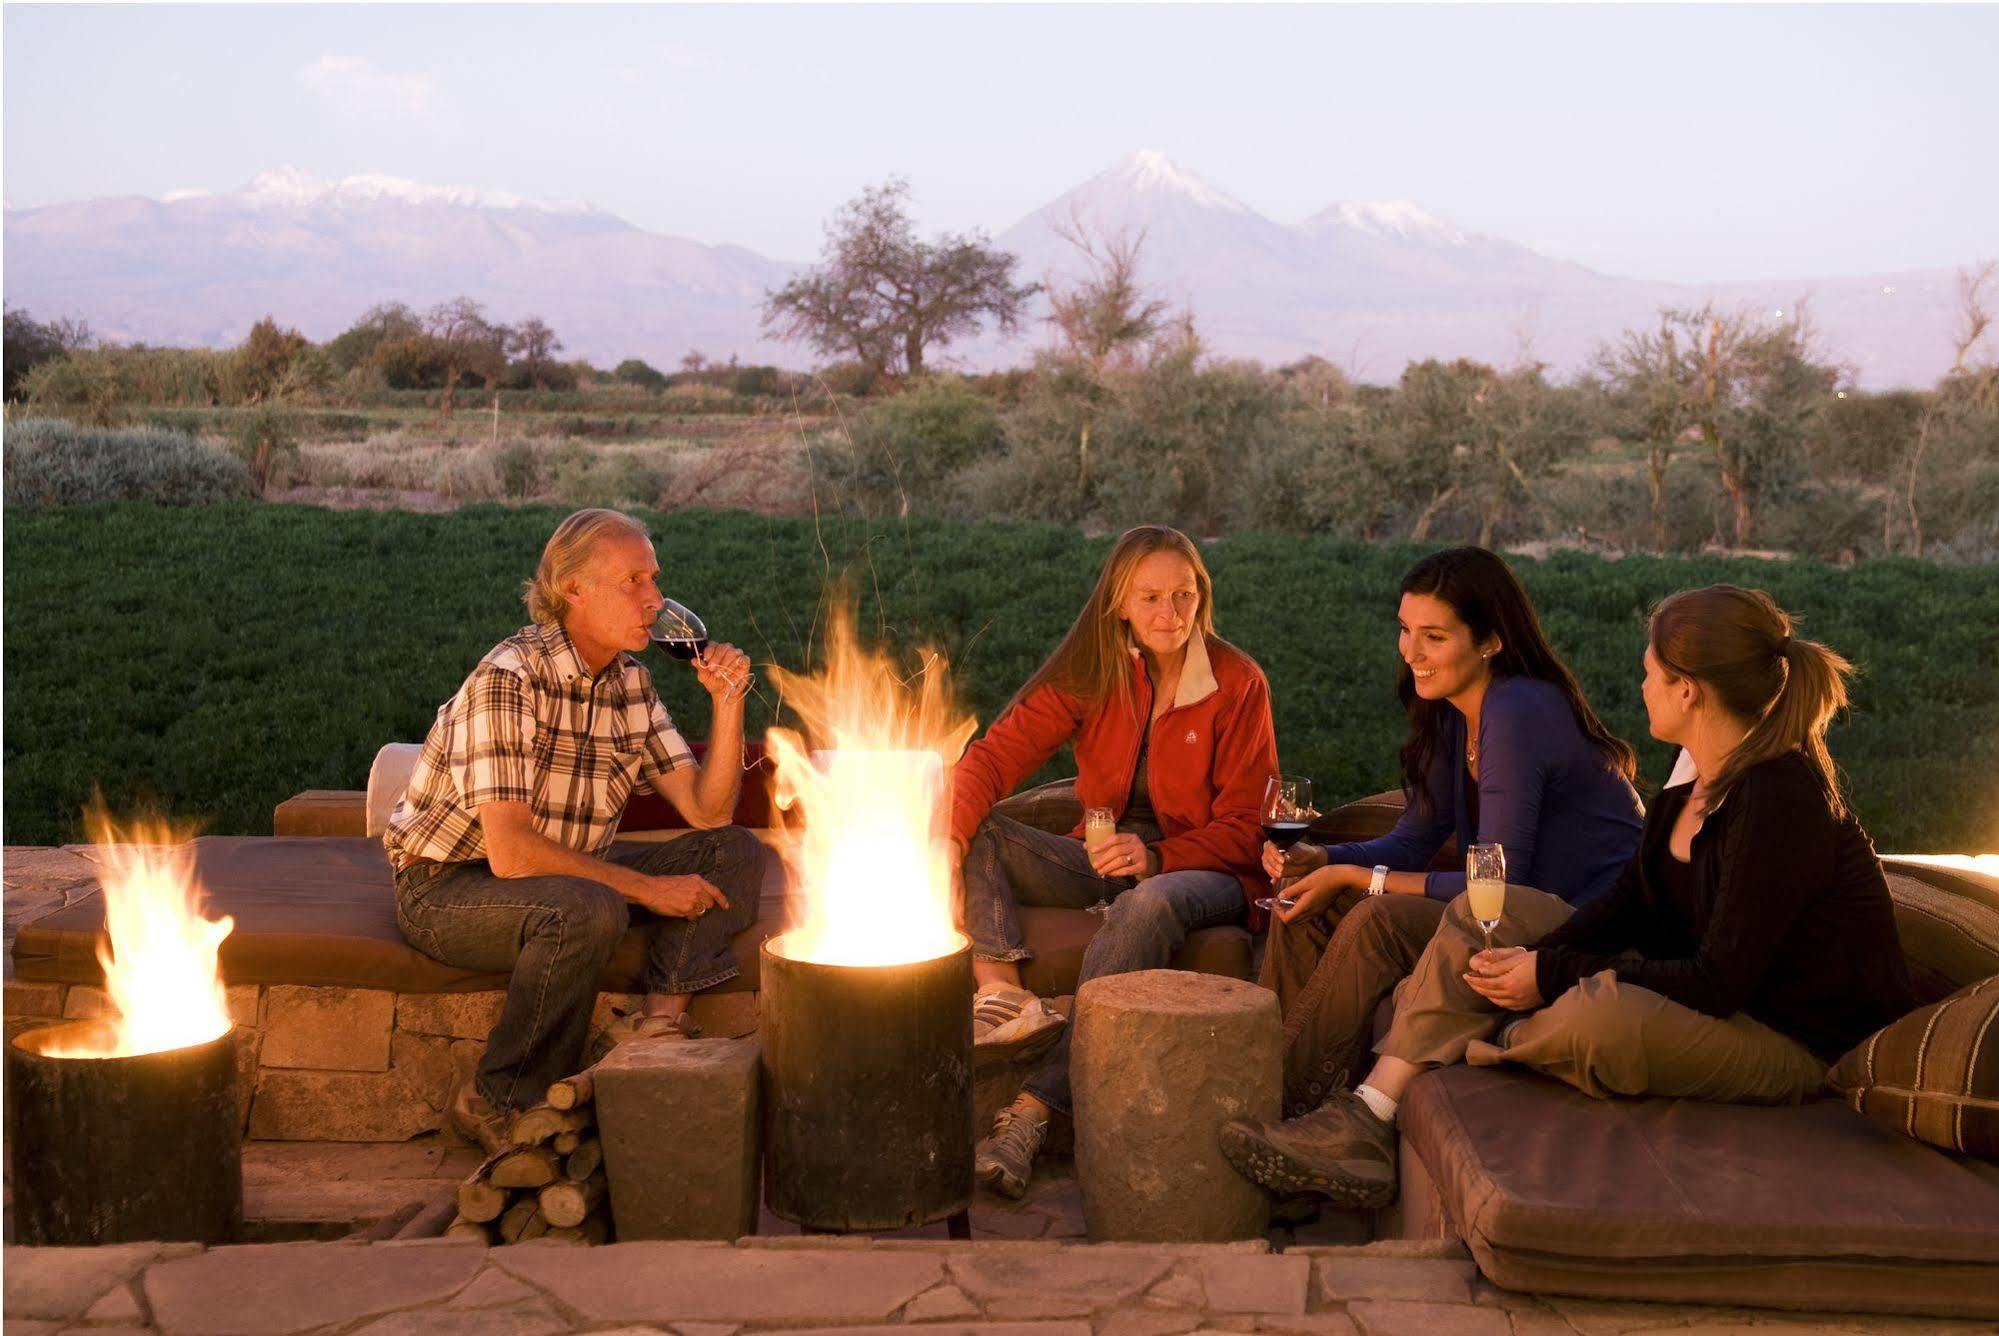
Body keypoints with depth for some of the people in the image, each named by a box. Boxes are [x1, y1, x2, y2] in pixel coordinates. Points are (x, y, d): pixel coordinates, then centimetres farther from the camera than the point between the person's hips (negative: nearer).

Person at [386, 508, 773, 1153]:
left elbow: (707, 811, 1)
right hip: (448, 884, -8)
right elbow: (510, 853, -30)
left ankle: (660, 1016, -18)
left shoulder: (628, 681, 1)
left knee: (738, 854, -4)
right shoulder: (510, 679, -23)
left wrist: (727, 703, -14)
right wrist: (646, 889, -24)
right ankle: (500, 1101, -19)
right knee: (587, 911, -38)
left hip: (560, 875, 8)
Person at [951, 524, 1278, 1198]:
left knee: (1147, 905, -39)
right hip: (1104, 861, 4)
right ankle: (1001, 993, -40)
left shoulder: (1238, 683, -7)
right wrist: (949, 834, -29)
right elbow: (995, 753, -9)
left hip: (1200, 869, -4)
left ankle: (1033, 1112, -41)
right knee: (979, 834, -16)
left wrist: (1156, 857, -25)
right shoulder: (1092, 674, 1)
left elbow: (1244, 828, -6)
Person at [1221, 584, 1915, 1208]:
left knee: (1602, 1013, -38)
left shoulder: (1782, 801, -24)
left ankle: (1481, 1047, -4)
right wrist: (1531, 957, -13)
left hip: (1794, 1044, -9)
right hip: (1706, 992, 9)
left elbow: (1721, 981, -26)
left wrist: (1553, 975, -21)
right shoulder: (1699, 780, 5)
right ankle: (1368, 1120, -10)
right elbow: (1629, 905, 5)